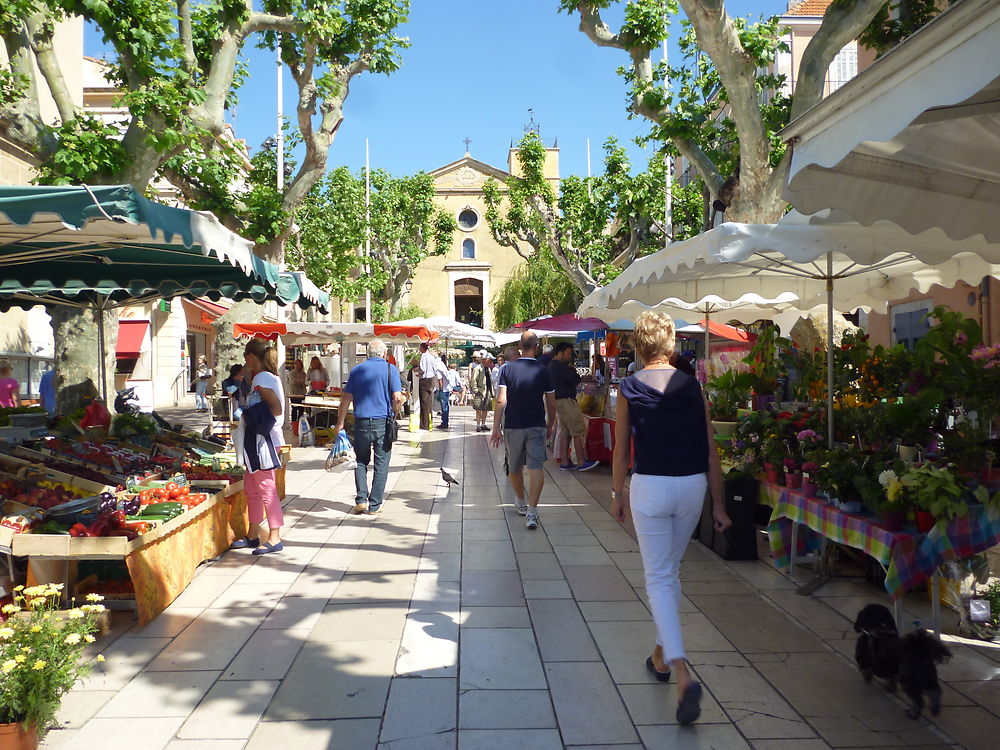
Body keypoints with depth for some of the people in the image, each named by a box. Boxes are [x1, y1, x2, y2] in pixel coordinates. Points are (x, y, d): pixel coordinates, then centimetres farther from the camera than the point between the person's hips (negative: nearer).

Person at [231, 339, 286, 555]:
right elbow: (275, 409, 14)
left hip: (262, 441, -10)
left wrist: (263, 425, -12)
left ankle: (274, 538, 1)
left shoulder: (261, 378, -14)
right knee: (251, 488, 15)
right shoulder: (268, 377, 14)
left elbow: (276, 409, -23)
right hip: (256, 441, 10)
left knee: (266, 488, -5)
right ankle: (253, 535, 24)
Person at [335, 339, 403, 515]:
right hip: (383, 422, -2)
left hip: (361, 422, 2)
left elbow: (346, 399, 5)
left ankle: (361, 500, 5)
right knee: (381, 464, 6)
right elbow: (397, 398, -10)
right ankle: (374, 505, 8)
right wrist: (394, 415, 7)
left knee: (361, 461, 16)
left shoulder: (357, 370, 7)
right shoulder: (390, 369, -1)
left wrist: (340, 423, 9)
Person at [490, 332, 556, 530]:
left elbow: (501, 401, -10)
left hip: (513, 426, 1)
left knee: (514, 467, 18)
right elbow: (551, 404, 4)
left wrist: (496, 428, -7)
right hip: (537, 426, -1)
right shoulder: (543, 371, -2)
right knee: (536, 467, -5)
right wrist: (550, 425, 19)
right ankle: (532, 511, -17)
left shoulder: (508, 369, -3)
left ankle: (520, 502, 36)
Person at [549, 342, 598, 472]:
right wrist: (573, 369, 2)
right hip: (566, 401, -11)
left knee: (566, 432, 12)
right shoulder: (560, 366, -16)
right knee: (579, 431, -7)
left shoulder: (551, 365, 17)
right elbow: (576, 380, -17)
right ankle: (582, 462, -7)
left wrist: (570, 370, 8)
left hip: (559, 401, 11)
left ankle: (565, 462, 13)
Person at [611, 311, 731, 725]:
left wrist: (618, 494, 13)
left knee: (658, 578, 3)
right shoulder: (692, 387, 2)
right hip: (692, 487, 4)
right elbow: (710, 451, 2)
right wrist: (718, 504, 8)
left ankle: (682, 674, -11)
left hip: (650, 487, -3)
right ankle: (661, 655, 35)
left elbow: (620, 449, 0)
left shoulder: (630, 388, -4)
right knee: (670, 570, 21)